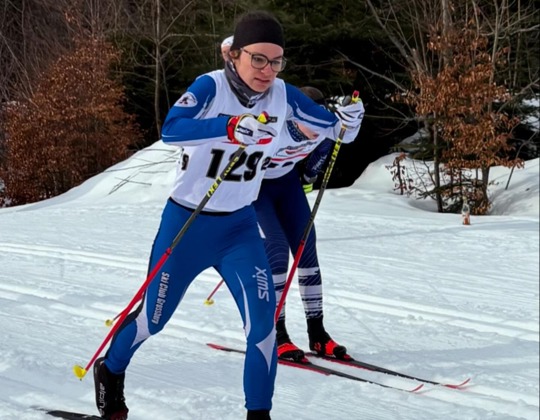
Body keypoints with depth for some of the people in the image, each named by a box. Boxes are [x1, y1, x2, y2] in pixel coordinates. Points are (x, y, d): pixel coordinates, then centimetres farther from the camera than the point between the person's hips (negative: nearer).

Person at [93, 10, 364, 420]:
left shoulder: (282, 95, -7)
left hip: (239, 226, 3)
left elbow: (328, 125, -1)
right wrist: (229, 127, -53)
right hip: (186, 222, -3)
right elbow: (171, 129, -37)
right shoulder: (211, 87, -21)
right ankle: (110, 371, 44)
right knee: (154, 317, 14)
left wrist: (346, 123, -25)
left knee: (263, 319, -14)